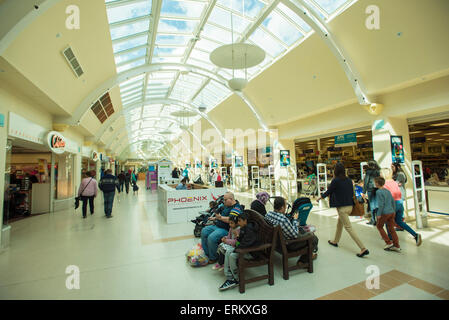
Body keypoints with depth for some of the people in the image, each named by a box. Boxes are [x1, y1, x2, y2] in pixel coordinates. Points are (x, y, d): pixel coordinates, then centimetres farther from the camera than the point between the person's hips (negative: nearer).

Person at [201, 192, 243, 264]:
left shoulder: (237, 207, -17)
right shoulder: (227, 205, 13)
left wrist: (220, 217, -20)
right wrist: (215, 218, 11)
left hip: (225, 229, -10)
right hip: (217, 226, 10)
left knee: (211, 237, -26)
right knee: (204, 231, 5)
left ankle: (213, 258, -2)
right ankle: (206, 253, 12)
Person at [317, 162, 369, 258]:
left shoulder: (335, 180, -15)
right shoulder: (349, 180, 4)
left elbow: (328, 191, -4)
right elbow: (352, 193, 11)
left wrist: (320, 197, 12)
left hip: (342, 207, -8)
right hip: (350, 206, 8)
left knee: (349, 228, -1)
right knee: (339, 224, 23)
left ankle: (363, 249, -2)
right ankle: (335, 241, 38)